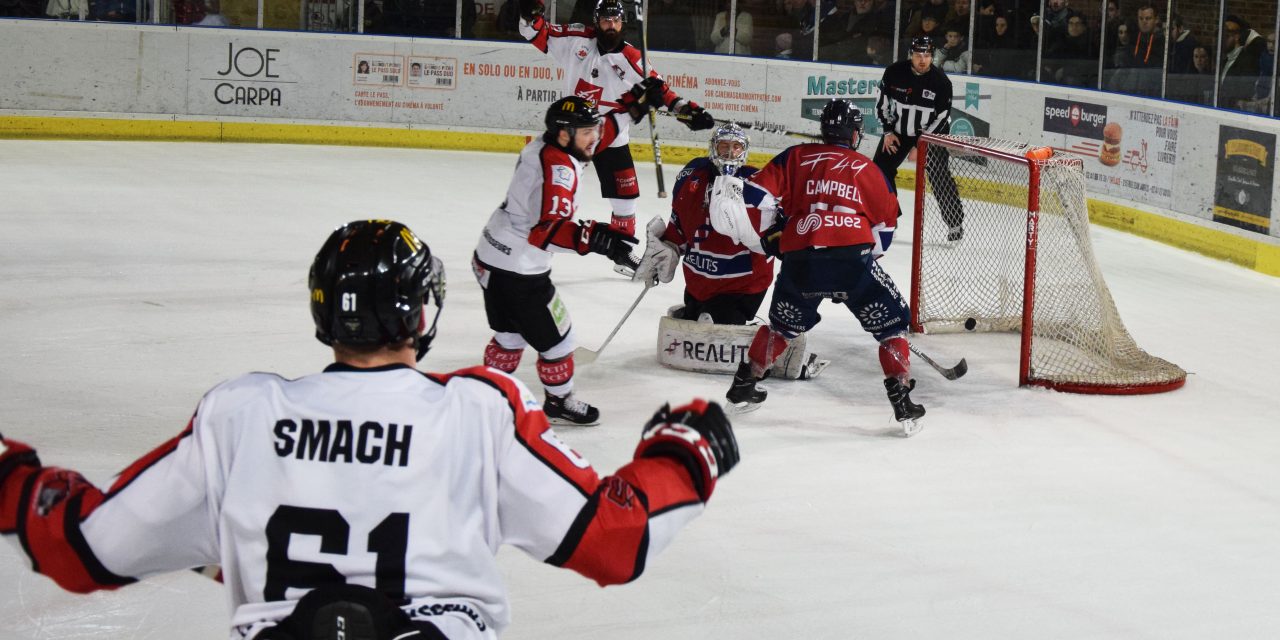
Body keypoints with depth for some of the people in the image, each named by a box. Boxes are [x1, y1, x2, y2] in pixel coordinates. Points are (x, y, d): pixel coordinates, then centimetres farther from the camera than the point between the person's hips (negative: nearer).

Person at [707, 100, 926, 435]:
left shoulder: (796, 156, 16)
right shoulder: (866, 169, 15)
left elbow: (761, 195, 7)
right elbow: (885, 226, 19)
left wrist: (768, 237, 21)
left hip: (800, 260, 3)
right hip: (853, 258, -2)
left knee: (783, 324, 27)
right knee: (892, 324, 12)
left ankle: (744, 385, 32)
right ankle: (902, 401, 3)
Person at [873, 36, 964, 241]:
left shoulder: (941, 81, -20)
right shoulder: (895, 72, -14)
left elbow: (941, 118, -16)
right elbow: (883, 101, 0)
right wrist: (888, 131, -5)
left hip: (931, 132, -3)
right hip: (898, 130, 3)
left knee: (940, 177, -9)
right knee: (881, 169, 1)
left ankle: (955, 222, 3)